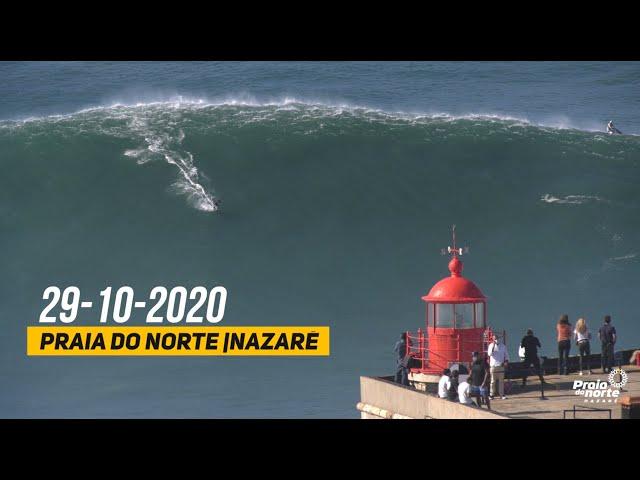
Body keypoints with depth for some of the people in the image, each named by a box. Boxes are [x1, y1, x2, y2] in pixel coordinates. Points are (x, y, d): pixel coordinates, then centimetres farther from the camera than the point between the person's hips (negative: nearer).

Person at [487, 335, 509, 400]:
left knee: (501, 380, 1)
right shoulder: (491, 345, 1)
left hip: (501, 365, 2)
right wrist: (493, 346, -19)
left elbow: (506, 355, 13)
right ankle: (491, 395, 5)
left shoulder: (503, 346, 8)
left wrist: (506, 361, -2)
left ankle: (502, 394, 5)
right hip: (493, 365, -2)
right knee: (493, 381, 0)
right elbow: (490, 354, -13)